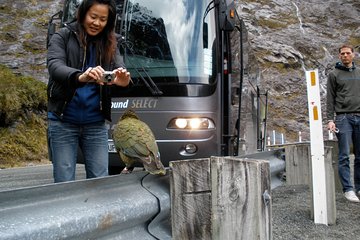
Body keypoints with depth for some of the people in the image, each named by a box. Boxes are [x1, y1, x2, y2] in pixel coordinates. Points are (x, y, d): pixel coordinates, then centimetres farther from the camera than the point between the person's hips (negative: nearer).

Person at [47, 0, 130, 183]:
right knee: (65, 183, 1)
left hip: (96, 124, 3)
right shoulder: (63, 37, -2)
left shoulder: (109, 44, 8)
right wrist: (80, 76, -40)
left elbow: (120, 71, -5)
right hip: (63, 122, -3)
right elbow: (55, 66, -19)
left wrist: (122, 80, -31)